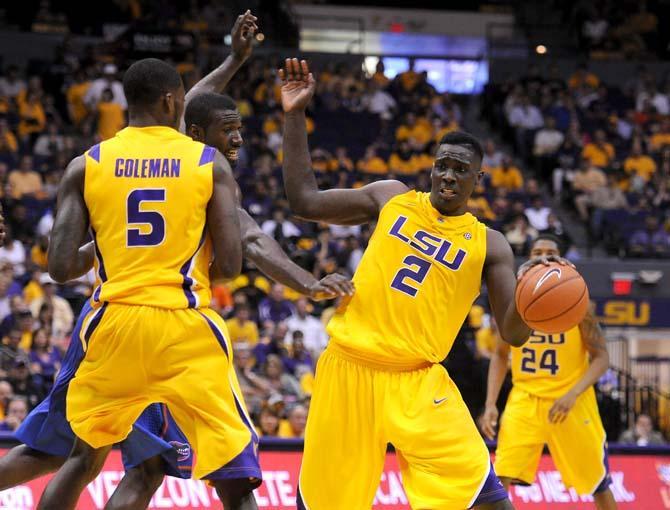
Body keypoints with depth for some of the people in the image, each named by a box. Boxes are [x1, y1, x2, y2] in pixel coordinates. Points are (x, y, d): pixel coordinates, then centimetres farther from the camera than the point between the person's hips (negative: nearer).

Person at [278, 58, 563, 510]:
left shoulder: (488, 245, 5)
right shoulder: (391, 198, 9)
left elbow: (514, 332, 0)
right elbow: (305, 202, 6)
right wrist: (295, 116, 0)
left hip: (418, 385, -1)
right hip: (349, 370, 1)